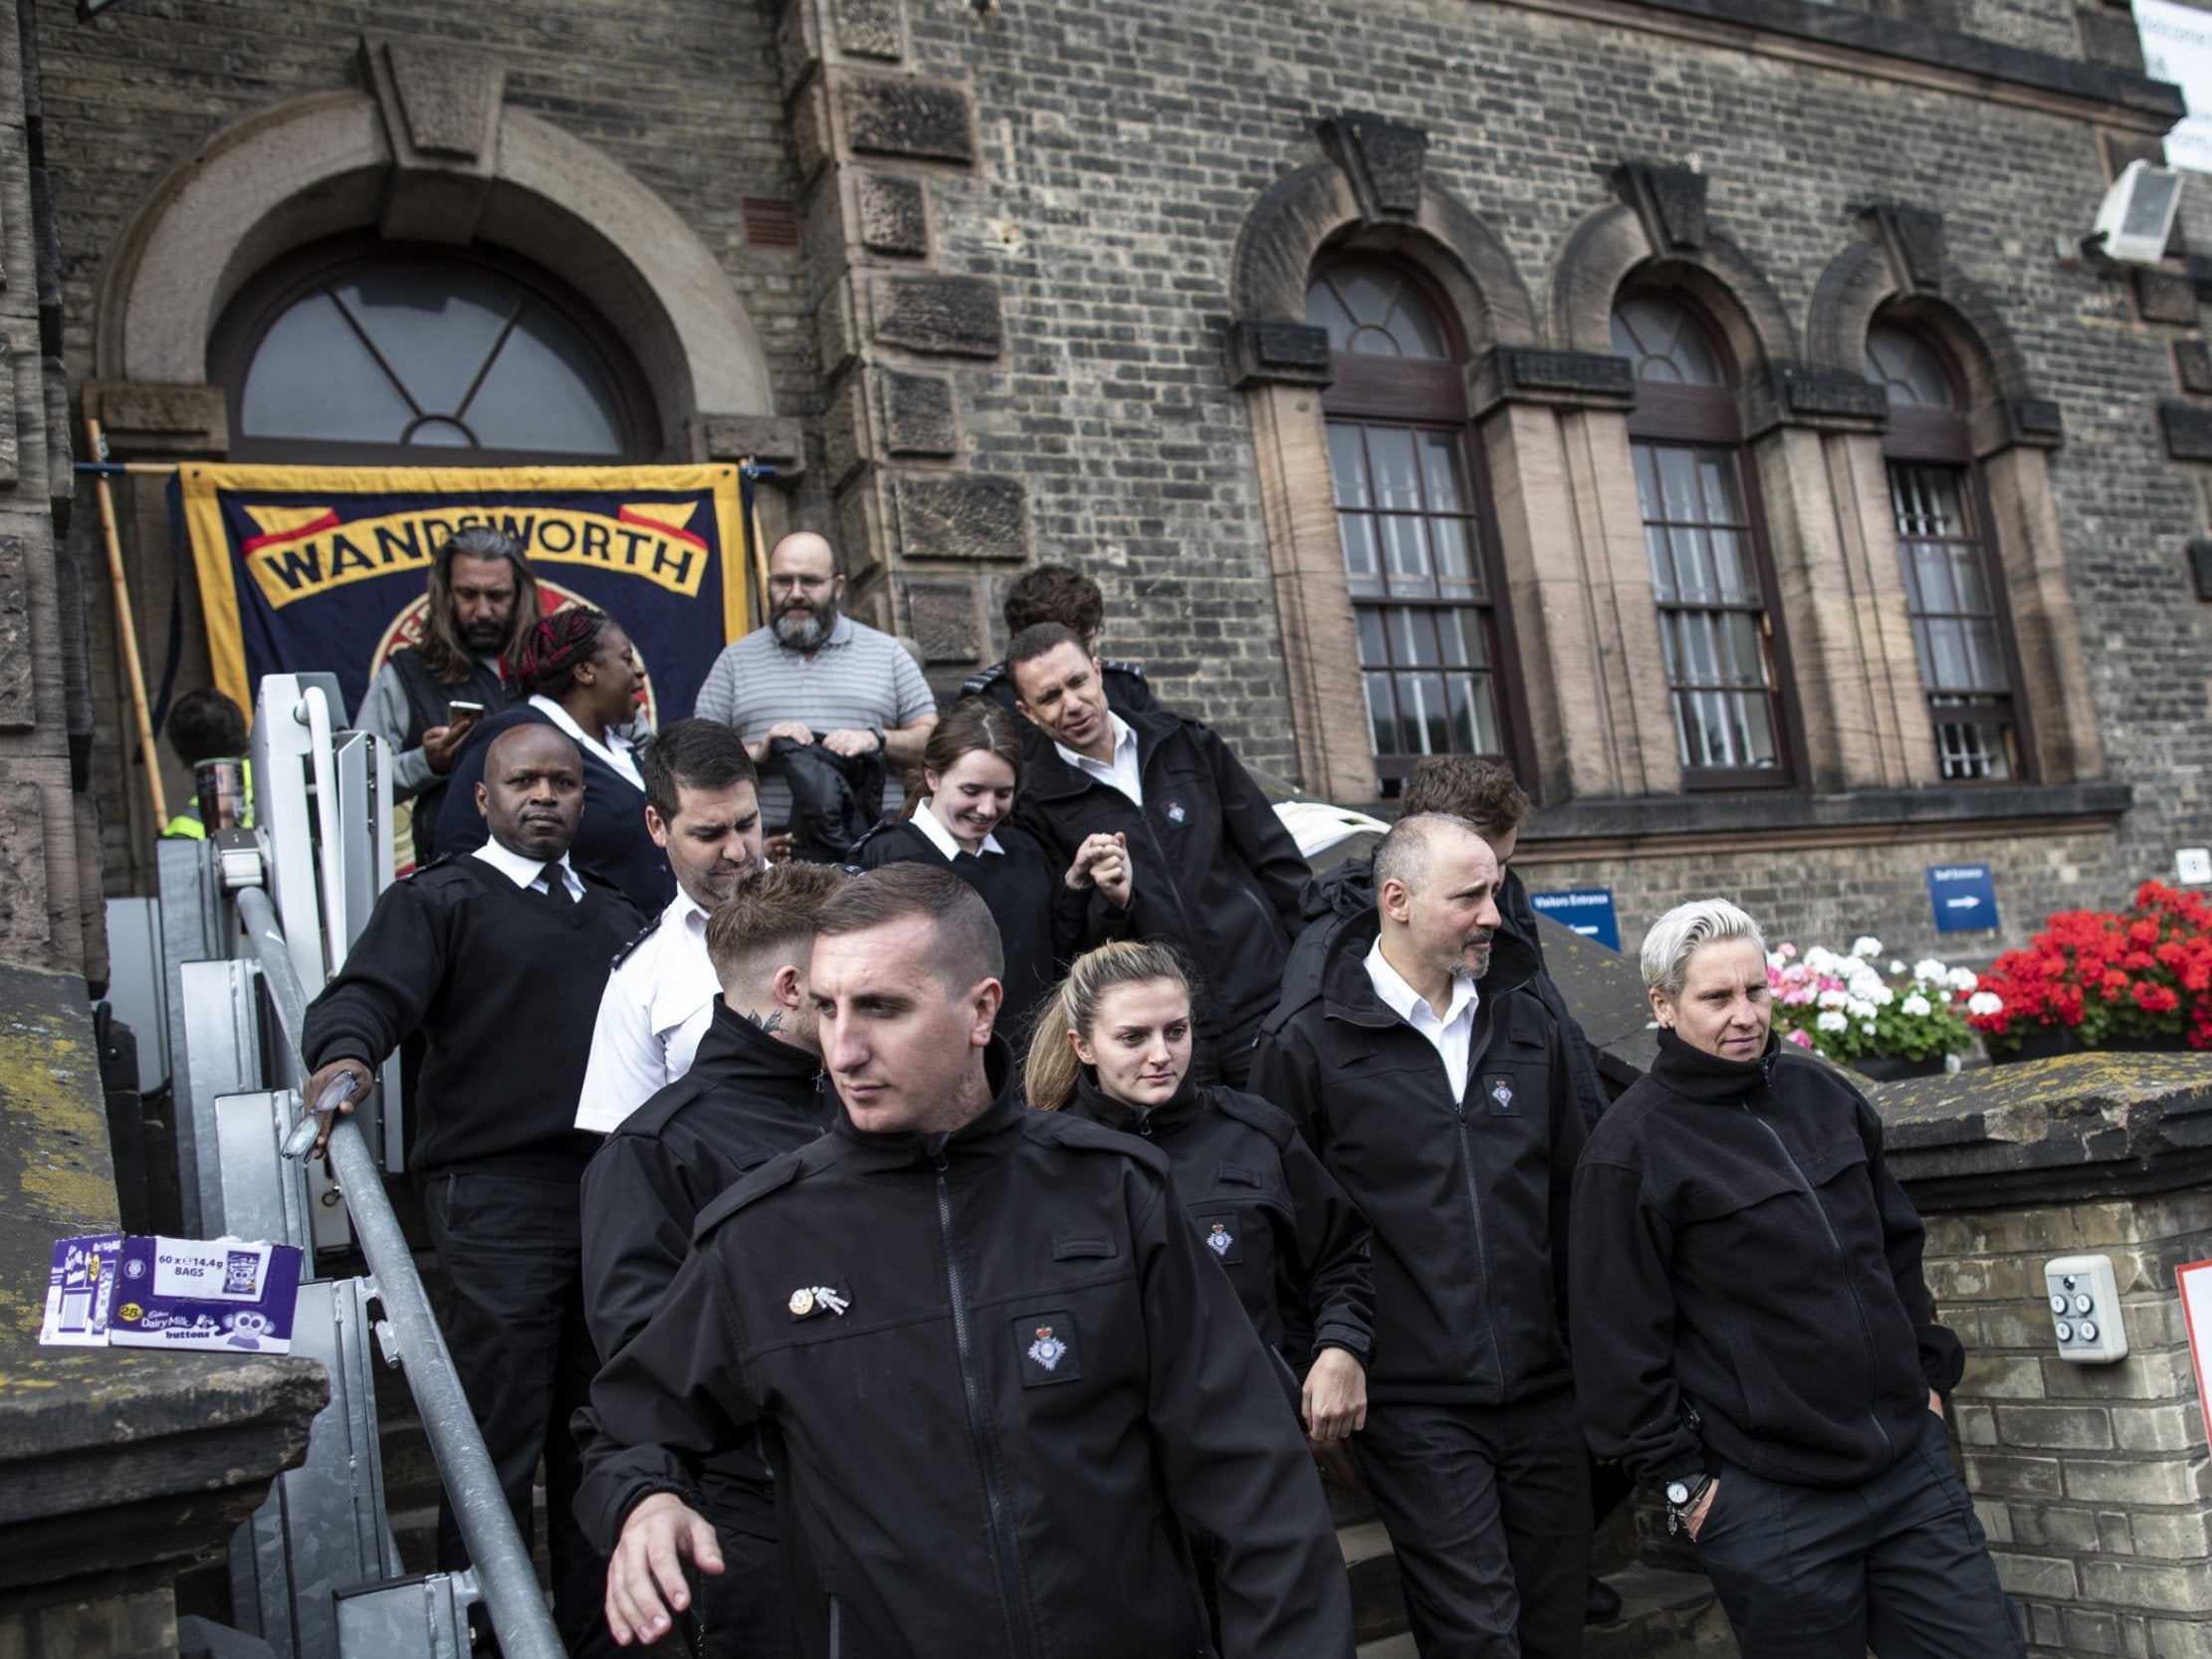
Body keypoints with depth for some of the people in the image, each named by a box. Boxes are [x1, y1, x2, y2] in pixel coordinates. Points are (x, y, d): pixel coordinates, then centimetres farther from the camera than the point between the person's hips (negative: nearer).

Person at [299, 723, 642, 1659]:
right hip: (496, 1199, -5)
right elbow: (369, 993, -12)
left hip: (609, 1195, 6)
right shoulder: (441, 899, 3)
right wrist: (346, 1054, -33)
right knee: (498, 1442, -4)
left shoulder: (613, 917, 21)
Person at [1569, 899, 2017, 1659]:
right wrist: (1681, 1479, -8)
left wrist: (1928, 1369, 17)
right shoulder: (1631, 1147, -12)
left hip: (1910, 1458, 6)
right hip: (1769, 1503, -5)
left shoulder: (1823, 1091, 7)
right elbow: (1619, 1339, -11)